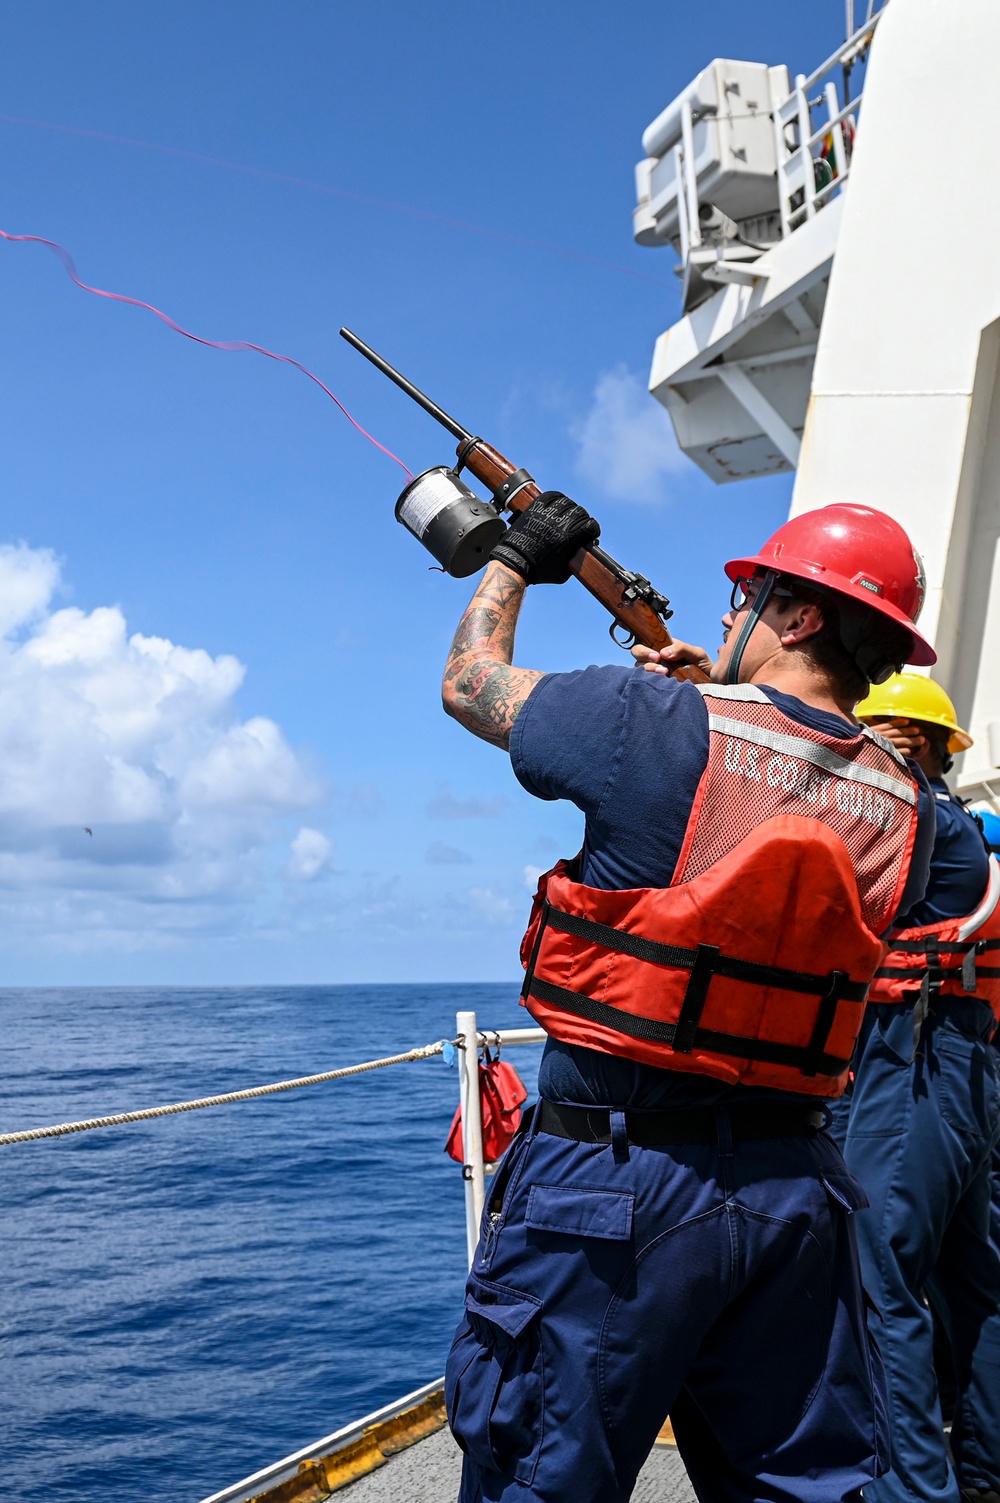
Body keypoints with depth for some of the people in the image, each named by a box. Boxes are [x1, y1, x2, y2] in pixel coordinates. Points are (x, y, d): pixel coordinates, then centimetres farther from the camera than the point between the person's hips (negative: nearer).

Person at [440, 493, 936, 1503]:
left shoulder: (658, 725, -12)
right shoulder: (905, 807, 2)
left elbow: (468, 683, 5)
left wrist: (514, 557, 22)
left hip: (608, 1181, -5)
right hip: (794, 1185, 5)